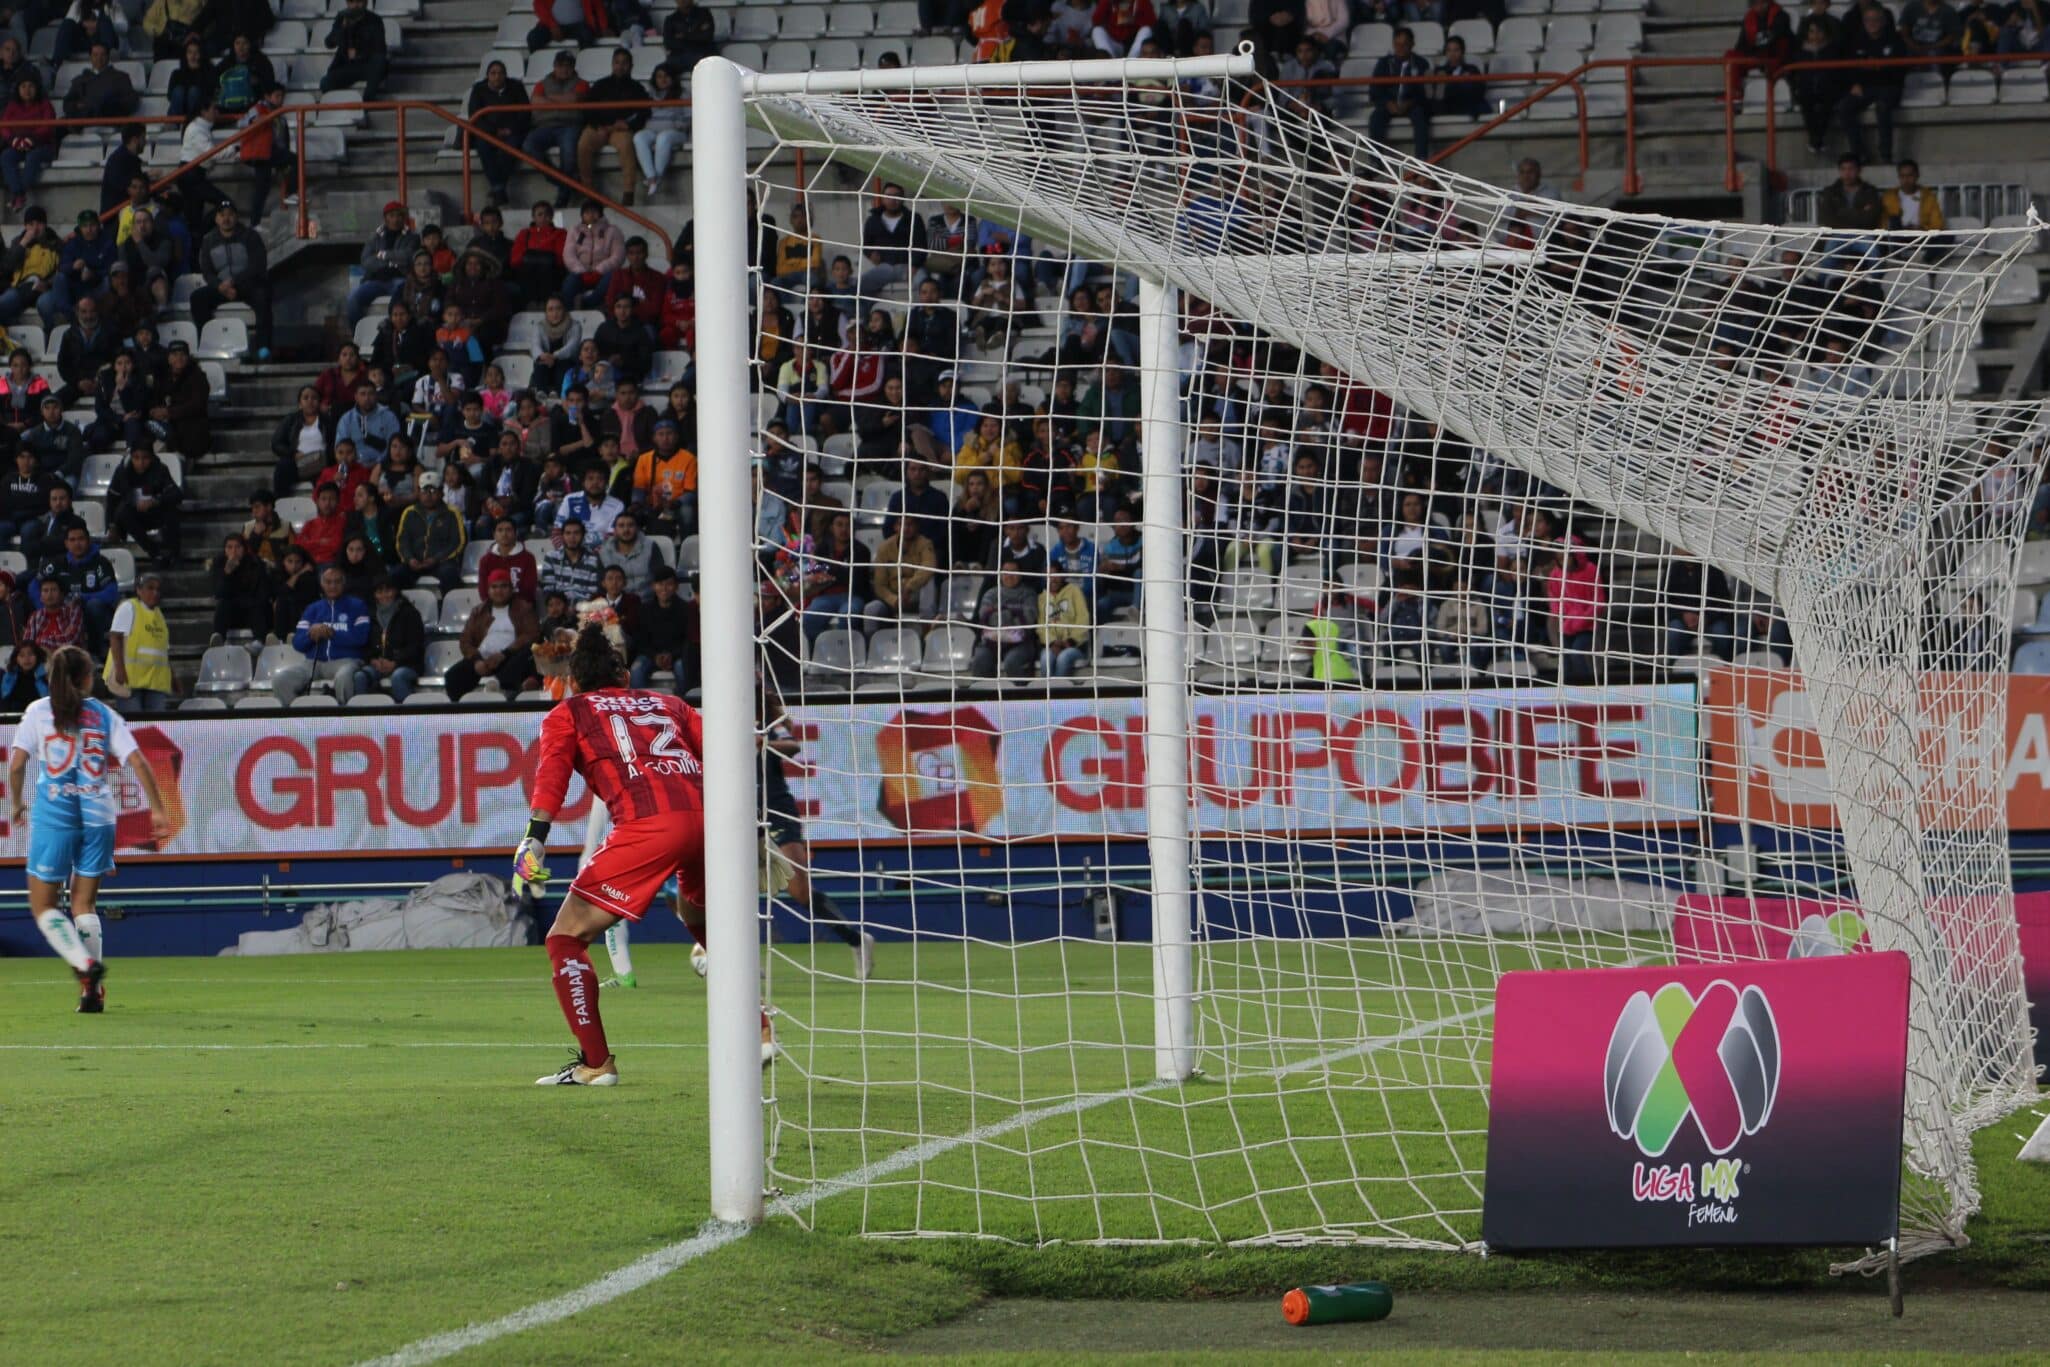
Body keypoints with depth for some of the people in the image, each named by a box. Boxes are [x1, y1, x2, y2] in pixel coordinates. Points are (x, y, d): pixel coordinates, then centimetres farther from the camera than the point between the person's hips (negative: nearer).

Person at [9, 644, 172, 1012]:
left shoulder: (38, 712, 3)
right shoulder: (104, 715, 7)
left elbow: (16, 764, -3)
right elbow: (138, 763, 0)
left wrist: (18, 803, 13)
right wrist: (158, 809, 4)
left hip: (53, 814, -2)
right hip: (97, 813, 2)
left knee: (43, 905, 6)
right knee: (85, 903, 13)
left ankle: (85, 964, -19)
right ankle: (92, 989, 3)